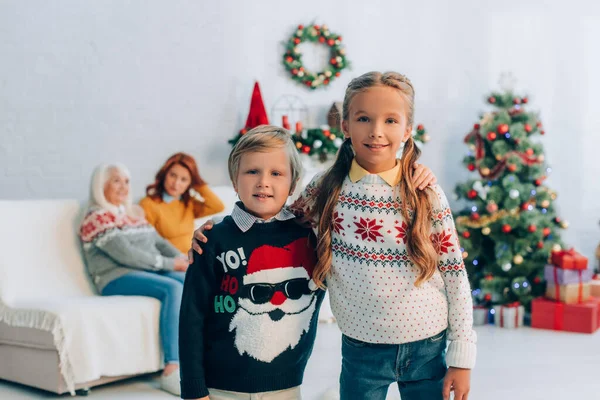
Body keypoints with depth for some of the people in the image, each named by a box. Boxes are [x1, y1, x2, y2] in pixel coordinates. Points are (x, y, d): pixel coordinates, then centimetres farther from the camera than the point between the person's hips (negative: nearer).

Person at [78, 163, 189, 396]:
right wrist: (170, 264, -12)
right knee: (173, 288, -33)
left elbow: (160, 242, 18)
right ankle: (172, 370, -38)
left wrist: (184, 260, -2)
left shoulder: (134, 213, 24)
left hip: (150, 271, 7)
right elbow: (125, 254, -13)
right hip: (118, 278, -7)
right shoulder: (97, 218, -2)